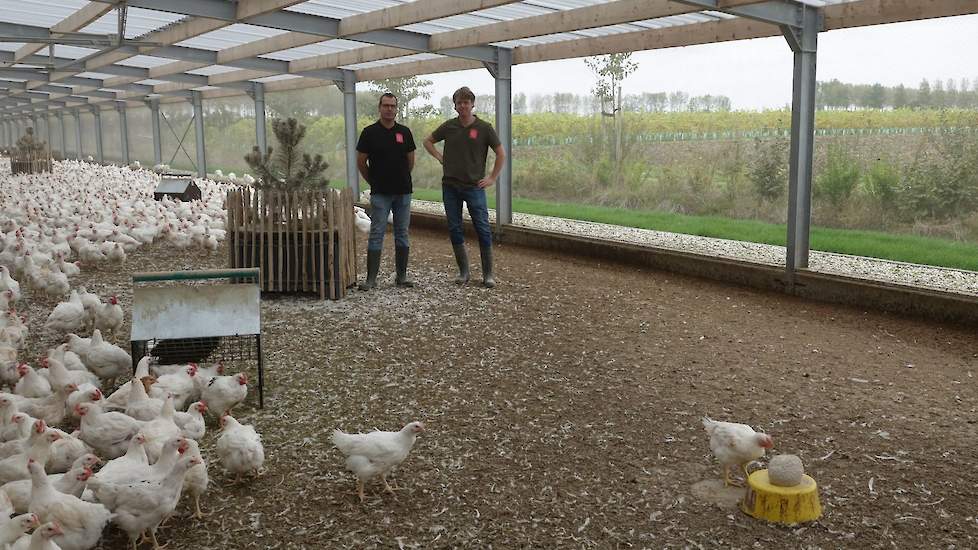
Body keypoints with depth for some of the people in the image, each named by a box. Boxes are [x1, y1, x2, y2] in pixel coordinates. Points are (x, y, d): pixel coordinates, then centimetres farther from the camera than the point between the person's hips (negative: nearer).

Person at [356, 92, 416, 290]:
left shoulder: (404, 132, 5)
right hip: (380, 194, -3)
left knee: (402, 234, 7)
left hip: (403, 192, 3)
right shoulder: (370, 132, -2)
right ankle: (371, 278, 0)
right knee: (376, 235, -3)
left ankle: (401, 275, 15)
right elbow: (361, 162, 3)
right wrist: (374, 182, 8)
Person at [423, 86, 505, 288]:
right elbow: (428, 141, 19)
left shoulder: (484, 128, -4)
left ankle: (488, 274, 5)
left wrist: (492, 178, 0)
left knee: (483, 230, -3)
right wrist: (441, 158, 7)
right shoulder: (449, 126, 4)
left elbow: (501, 154, 3)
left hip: (474, 187, -3)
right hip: (450, 186, 3)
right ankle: (463, 271, 17)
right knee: (455, 229, 5)